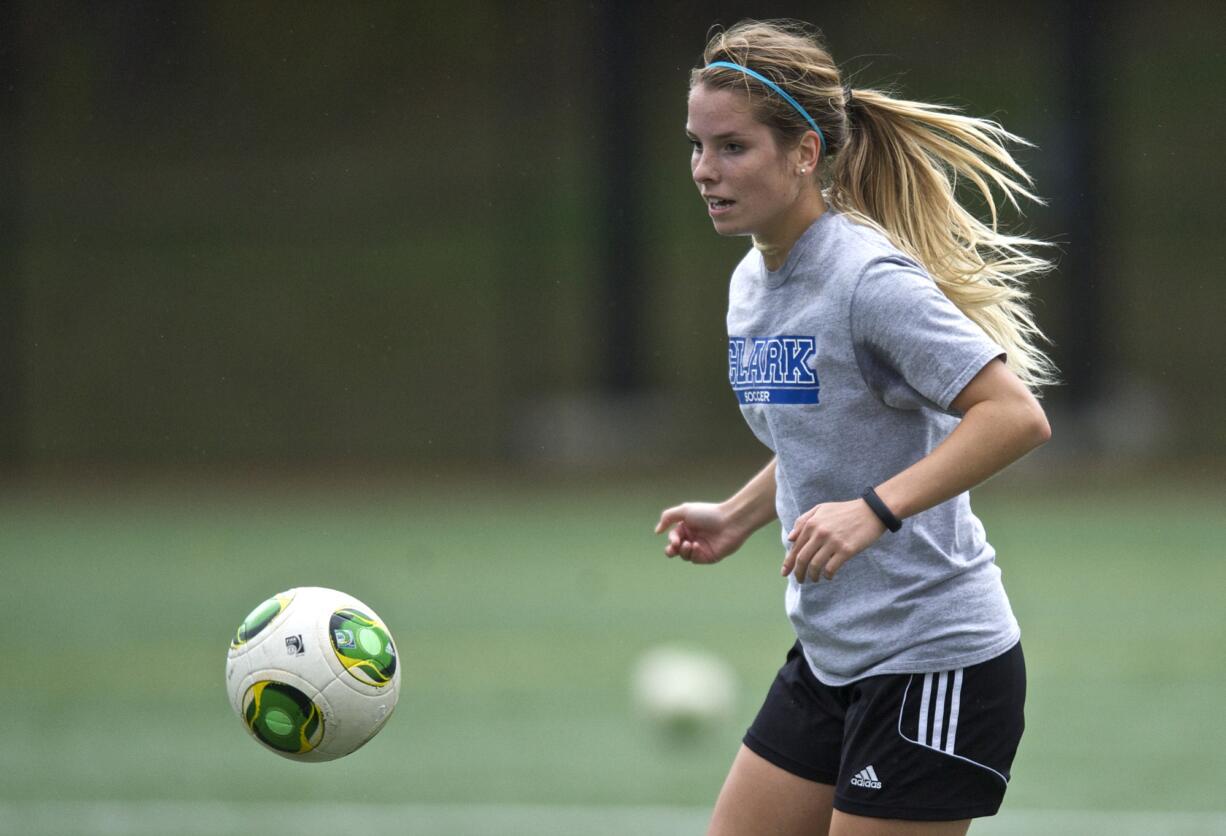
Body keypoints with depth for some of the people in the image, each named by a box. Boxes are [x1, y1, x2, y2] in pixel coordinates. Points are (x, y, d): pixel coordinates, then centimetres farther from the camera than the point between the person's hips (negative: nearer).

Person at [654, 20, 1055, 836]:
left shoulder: (868, 276, -18)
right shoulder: (753, 282, 9)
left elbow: (1016, 415, -25)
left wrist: (874, 510, -32)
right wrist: (737, 518, 11)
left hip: (935, 667, -9)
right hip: (830, 658, 9)